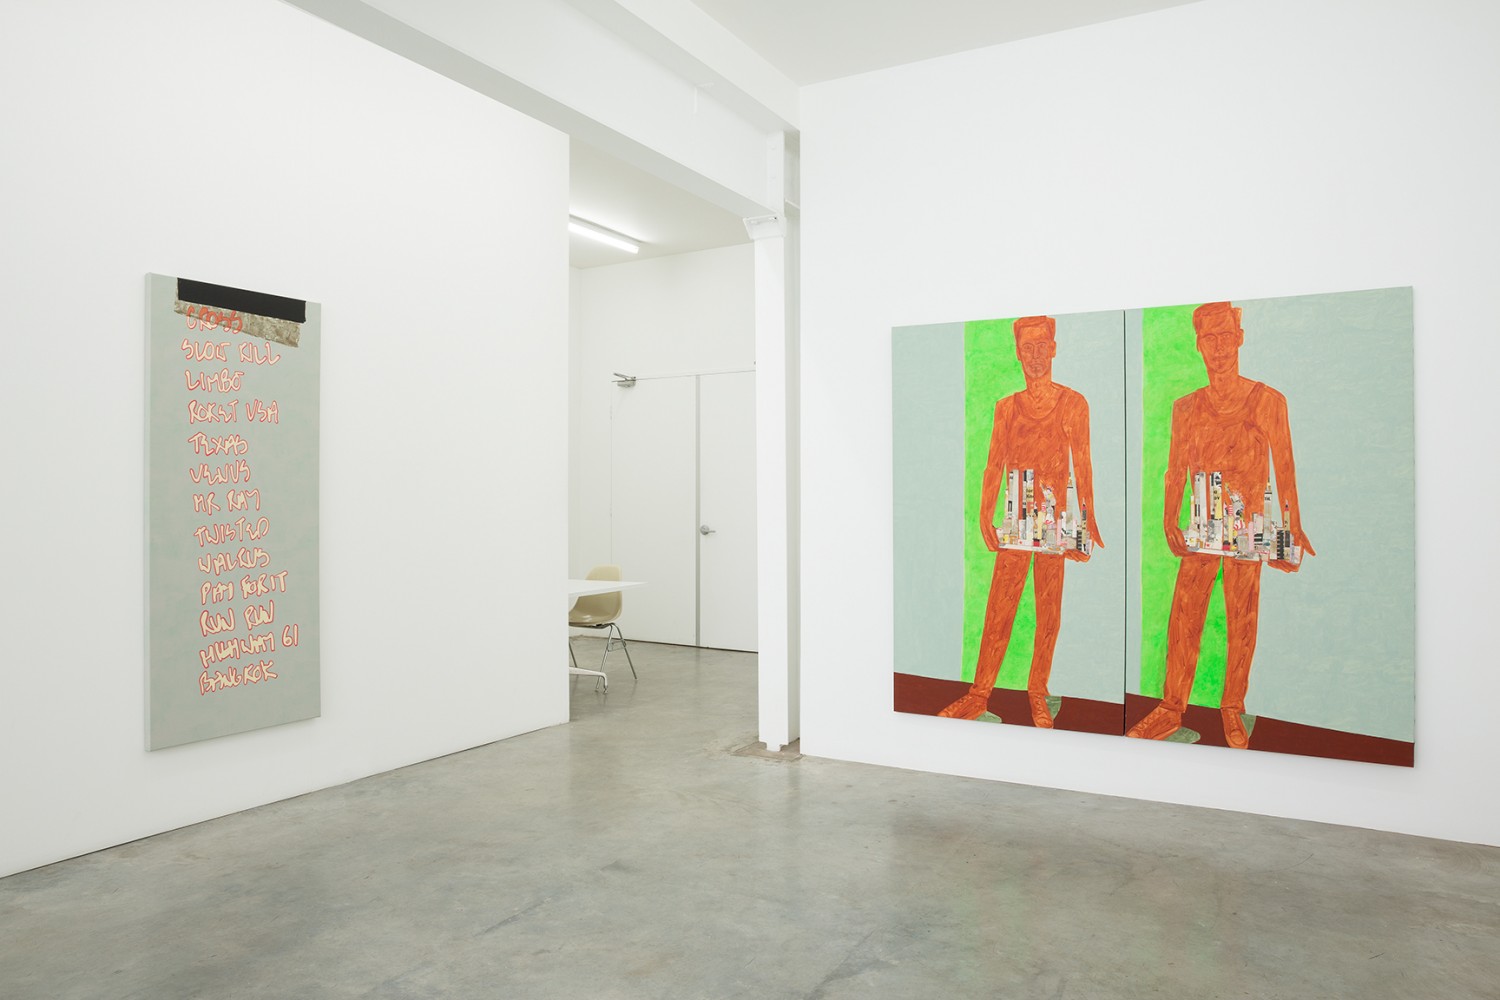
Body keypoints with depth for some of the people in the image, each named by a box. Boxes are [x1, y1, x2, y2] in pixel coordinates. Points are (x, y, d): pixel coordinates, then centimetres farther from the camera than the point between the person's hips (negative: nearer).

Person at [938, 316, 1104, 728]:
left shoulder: (1073, 403, 6)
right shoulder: (1007, 407, 12)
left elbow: (1082, 465, 4)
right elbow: (994, 466, 10)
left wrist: (1088, 522, -2)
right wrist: (985, 517, 0)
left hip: (1054, 520, -1)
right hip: (1016, 520, 2)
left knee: (1048, 611, 3)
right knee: (999, 609, 0)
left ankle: (1037, 694, 14)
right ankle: (980, 693, 7)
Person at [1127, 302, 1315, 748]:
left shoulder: (1268, 400, 5)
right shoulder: (1186, 407, 13)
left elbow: (1285, 468, 2)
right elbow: (1175, 469, 11)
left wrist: (1293, 527, -5)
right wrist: (1169, 519, -2)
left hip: (1251, 520, -2)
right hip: (1202, 521, 2)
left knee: (1242, 618, 2)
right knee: (1184, 613, -1)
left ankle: (1232, 711, 14)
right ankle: (1172, 707, 8)